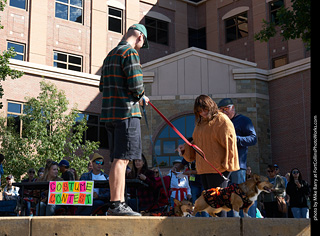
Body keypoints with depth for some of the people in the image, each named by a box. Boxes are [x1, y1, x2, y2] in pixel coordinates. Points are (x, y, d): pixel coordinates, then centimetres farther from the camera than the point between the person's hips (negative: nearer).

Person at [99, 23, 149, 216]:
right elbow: (135, 83, -17)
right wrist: (141, 96, 4)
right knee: (121, 159, -11)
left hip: (111, 113, 9)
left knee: (119, 159, 10)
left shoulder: (111, 55, 22)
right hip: (127, 112, -9)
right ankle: (117, 204, -12)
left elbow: (103, 86, 22)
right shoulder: (130, 52, -6)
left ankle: (119, 203, 12)